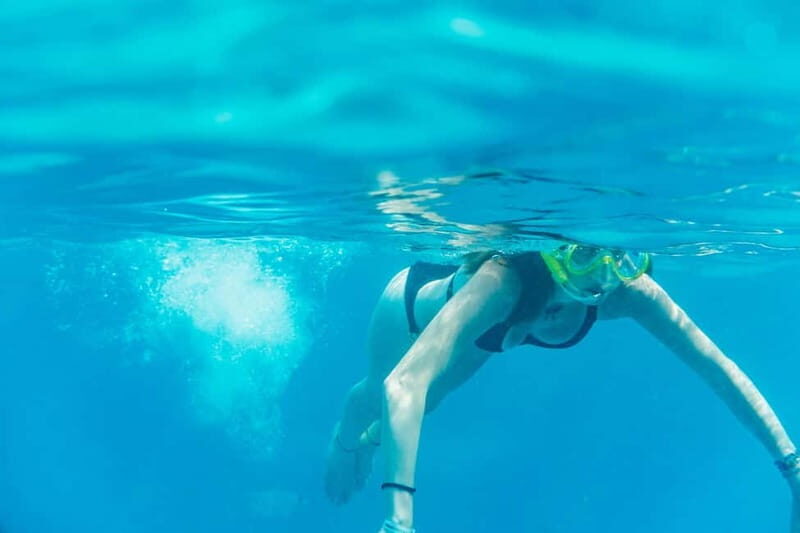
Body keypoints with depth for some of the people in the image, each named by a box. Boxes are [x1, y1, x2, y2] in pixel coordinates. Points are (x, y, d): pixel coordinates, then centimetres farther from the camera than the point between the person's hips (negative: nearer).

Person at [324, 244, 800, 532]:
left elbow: (719, 367, -33)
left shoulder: (626, 292, -38)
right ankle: (344, 440, 60)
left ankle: (374, 438, 62)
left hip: (487, 330, 4)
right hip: (417, 305, -4)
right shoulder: (502, 281, -52)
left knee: (433, 399, 29)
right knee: (374, 396, 24)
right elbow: (403, 385, -61)